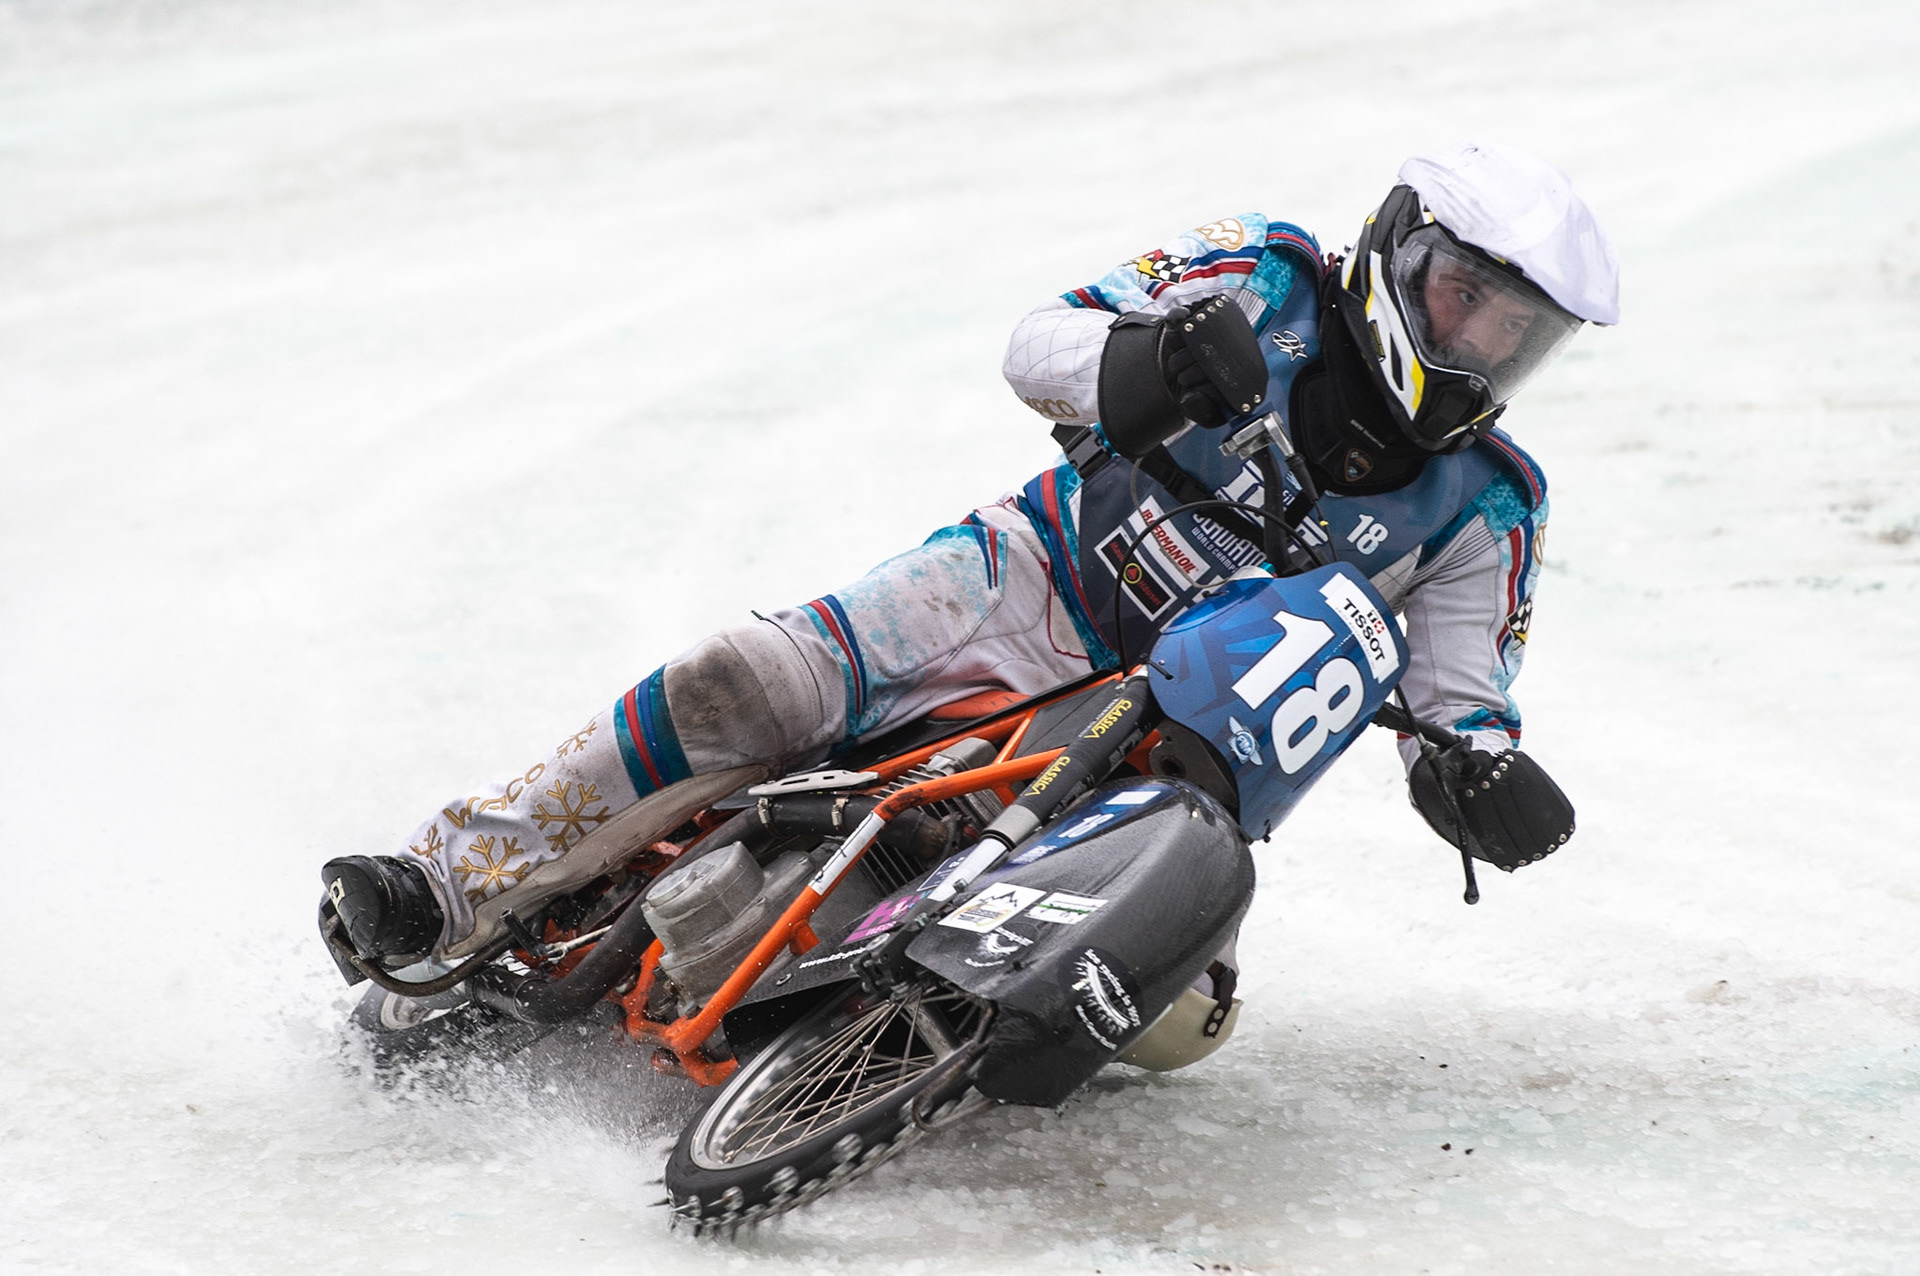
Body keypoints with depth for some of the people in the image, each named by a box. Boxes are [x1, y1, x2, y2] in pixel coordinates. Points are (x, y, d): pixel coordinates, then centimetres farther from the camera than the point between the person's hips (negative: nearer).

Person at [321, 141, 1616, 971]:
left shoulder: (1484, 510, 1)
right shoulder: (1269, 280, -2)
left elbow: (1456, 705, 2)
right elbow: (1037, 342, -6)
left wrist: (1487, 772, -22)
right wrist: (1138, 363, -29)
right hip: (1031, 580, -1)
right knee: (750, 684, -23)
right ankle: (454, 883, -16)